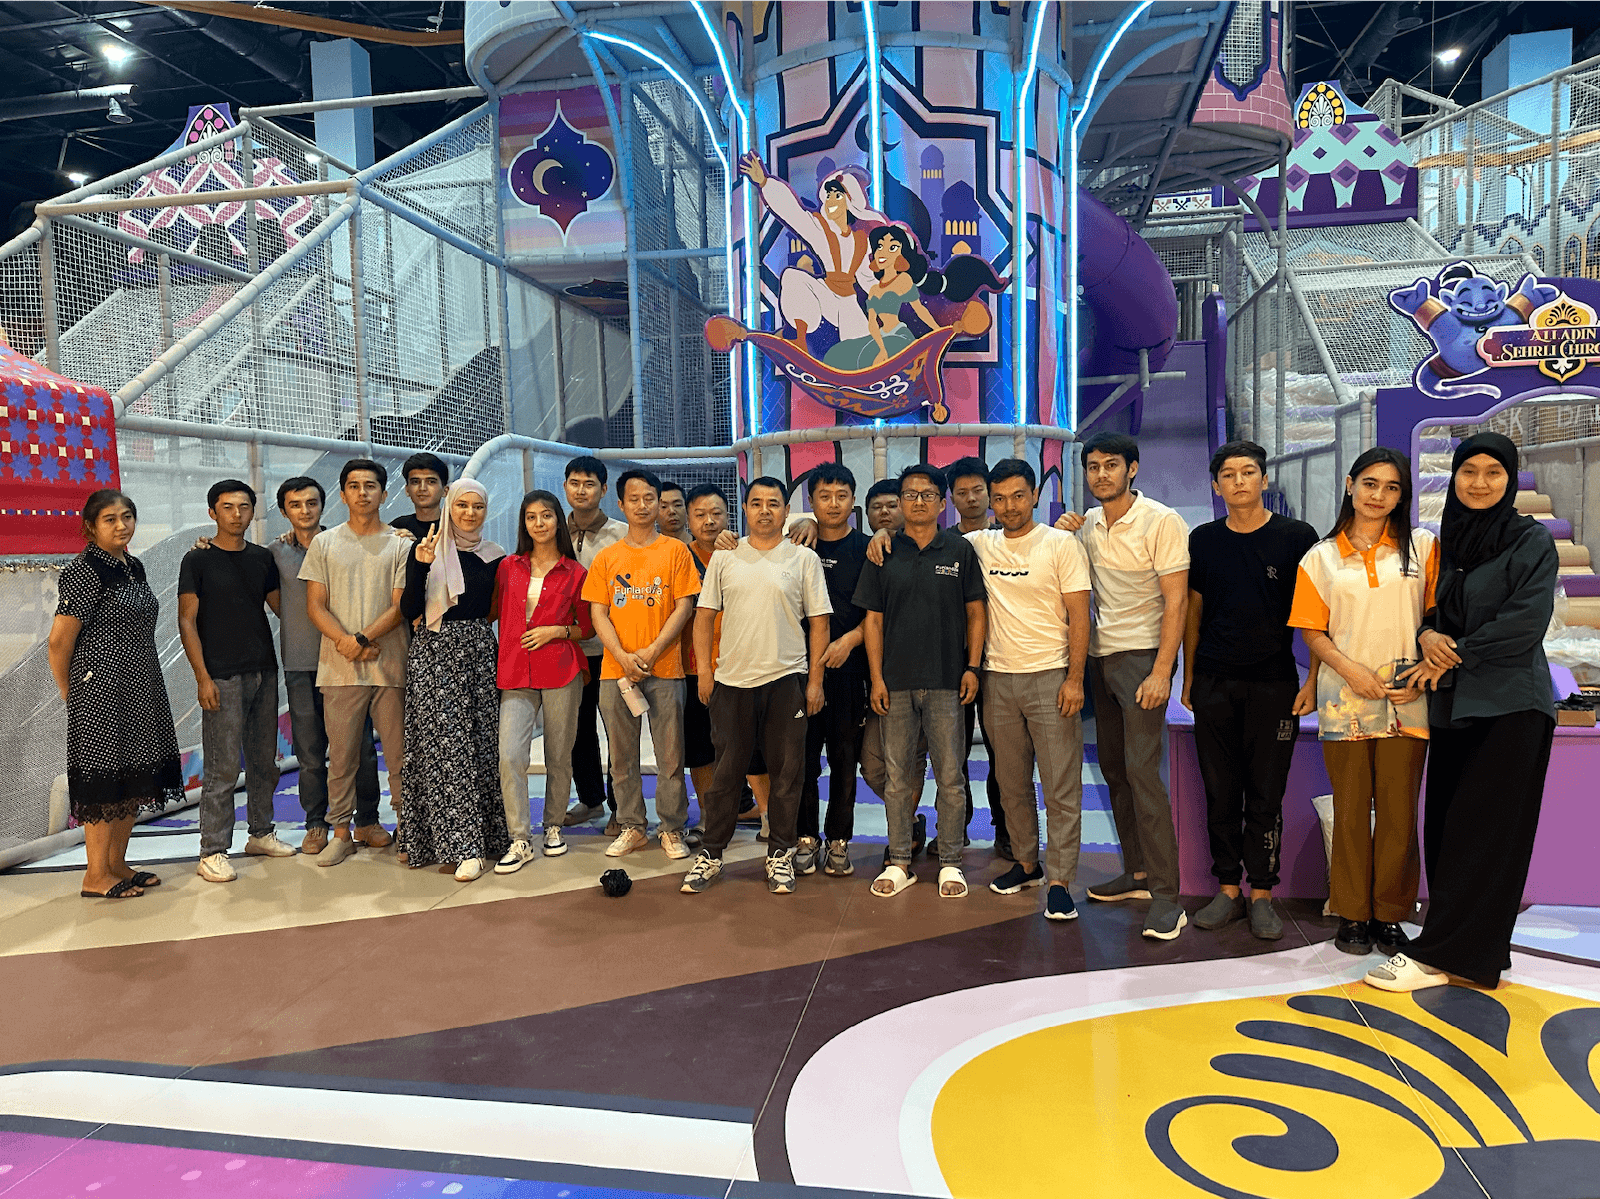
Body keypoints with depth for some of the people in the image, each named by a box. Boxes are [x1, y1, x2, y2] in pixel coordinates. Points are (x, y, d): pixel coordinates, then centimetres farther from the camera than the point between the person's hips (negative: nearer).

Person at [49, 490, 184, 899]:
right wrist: (69, 692, -2)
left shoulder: (134, 567, 13)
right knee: (105, 777, -3)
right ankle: (96, 876, 7)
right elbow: (60, 639, -12)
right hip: (102, 690, -8)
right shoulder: (84, 571, -12)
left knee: (135, 779, 11)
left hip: (141, 689, 8)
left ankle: (117, 864, 22)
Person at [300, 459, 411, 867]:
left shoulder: (400, 544, 6)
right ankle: (342, 831, 18)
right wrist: (344, 642, -12)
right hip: (339, 667, 1)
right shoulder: (324, 543, 11)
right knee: (341, 753, 6)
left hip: (389, 664, -1)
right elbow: (315, 605, 5)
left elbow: (400, 606, -1)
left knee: (400, 753, 3)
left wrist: (362, 640, -14)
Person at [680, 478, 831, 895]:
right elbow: (704, 616, 9)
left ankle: (780, 853, 20)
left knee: (786, 771, 6)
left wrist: (815, 681, -2)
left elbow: (818, 623, 3)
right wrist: (704, 671, 1)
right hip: (732, 678, 1)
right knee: (727, 771, 7)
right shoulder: (724, 557, 7)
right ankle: (710, 853, 18)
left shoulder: (803, 559, 3)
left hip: (786, 679, 0)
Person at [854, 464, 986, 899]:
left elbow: (975, 612, 6)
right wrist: (876, 678, 0)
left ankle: (950, 862, 17)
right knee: (898, 776, 8)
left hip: (946, 682, -1)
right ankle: (899, 862, 19)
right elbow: (873, 618, 6)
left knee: (949, 776, 4)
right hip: (896, 682, 1)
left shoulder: (959, 550, 4)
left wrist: (972, 667, -2)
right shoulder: (884, 554, 6)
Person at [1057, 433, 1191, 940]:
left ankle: (1166, 894, -5)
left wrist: (1161, 672, -19)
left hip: (1143, 656, -7)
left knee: (1142, 770, -12)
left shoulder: (1161, 521, -10)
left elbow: (1176, 600, -13)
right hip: (1100, 656, 7)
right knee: (1113, 767, 11)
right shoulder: (1087, 525, 10)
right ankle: (1137, 872, 23)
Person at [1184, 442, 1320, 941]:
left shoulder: (1297, 537, 1)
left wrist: (1312, 680, -4)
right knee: (1221, 792, 6)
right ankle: (1228, 890, 17)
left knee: (1265, 795, 2)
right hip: (1214, 684, 2)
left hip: (1274, 684, -2)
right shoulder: (1203, 540, 8)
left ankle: (1261, 894, 13)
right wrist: (1188, 677, 11)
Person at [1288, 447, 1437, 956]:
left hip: (1406, 701, 0)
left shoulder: (1423, 547, 7)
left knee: (1398, 812, 3)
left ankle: (1389, 915, 18)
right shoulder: (1321, 557, 7)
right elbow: (1312, 632, 5)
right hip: (1344, 701, 0)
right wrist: (1352, 670, -10)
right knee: (1351, 812, 6)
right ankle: (1352, 914, 18)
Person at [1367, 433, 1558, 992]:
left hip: (1509, 708, -6)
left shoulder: (1532, 541, -4)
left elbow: (1525, 623, -14)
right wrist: (1428, 635, -3)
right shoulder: (1447, 543, 14)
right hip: (1453, 705, 6)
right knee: (1445, 829, 5)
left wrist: (1456, 656, -10)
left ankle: (1437, 955, -1)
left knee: (1481, 832, -4)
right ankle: (1478, 947, 17)